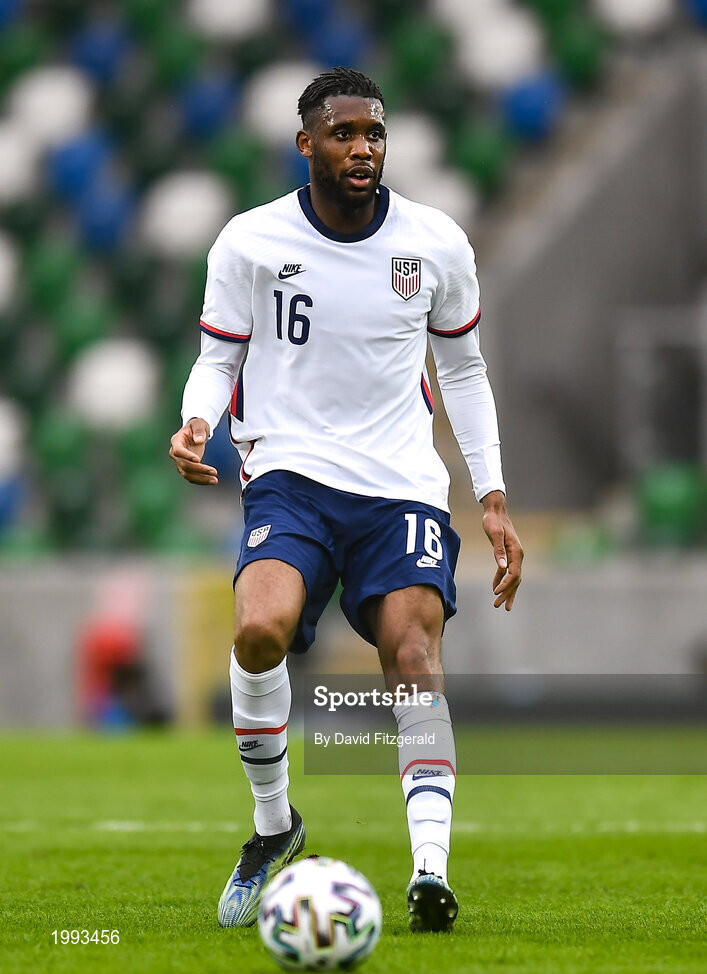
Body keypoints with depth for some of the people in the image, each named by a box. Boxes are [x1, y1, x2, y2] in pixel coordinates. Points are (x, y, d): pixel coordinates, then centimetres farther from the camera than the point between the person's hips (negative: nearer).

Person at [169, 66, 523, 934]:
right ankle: (273, 824, -3)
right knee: (260, 629, -27)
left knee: (414, 653, -21)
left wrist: (493, 499, 12)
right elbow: (219, 357, 9)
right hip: (291, 473, -1)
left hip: (403, 484, 1)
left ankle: (430, 870, -27)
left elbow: (462, 368, 17)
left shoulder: (437, 244, 5)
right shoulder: (250, 242, 0)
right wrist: (196, 422, -14)